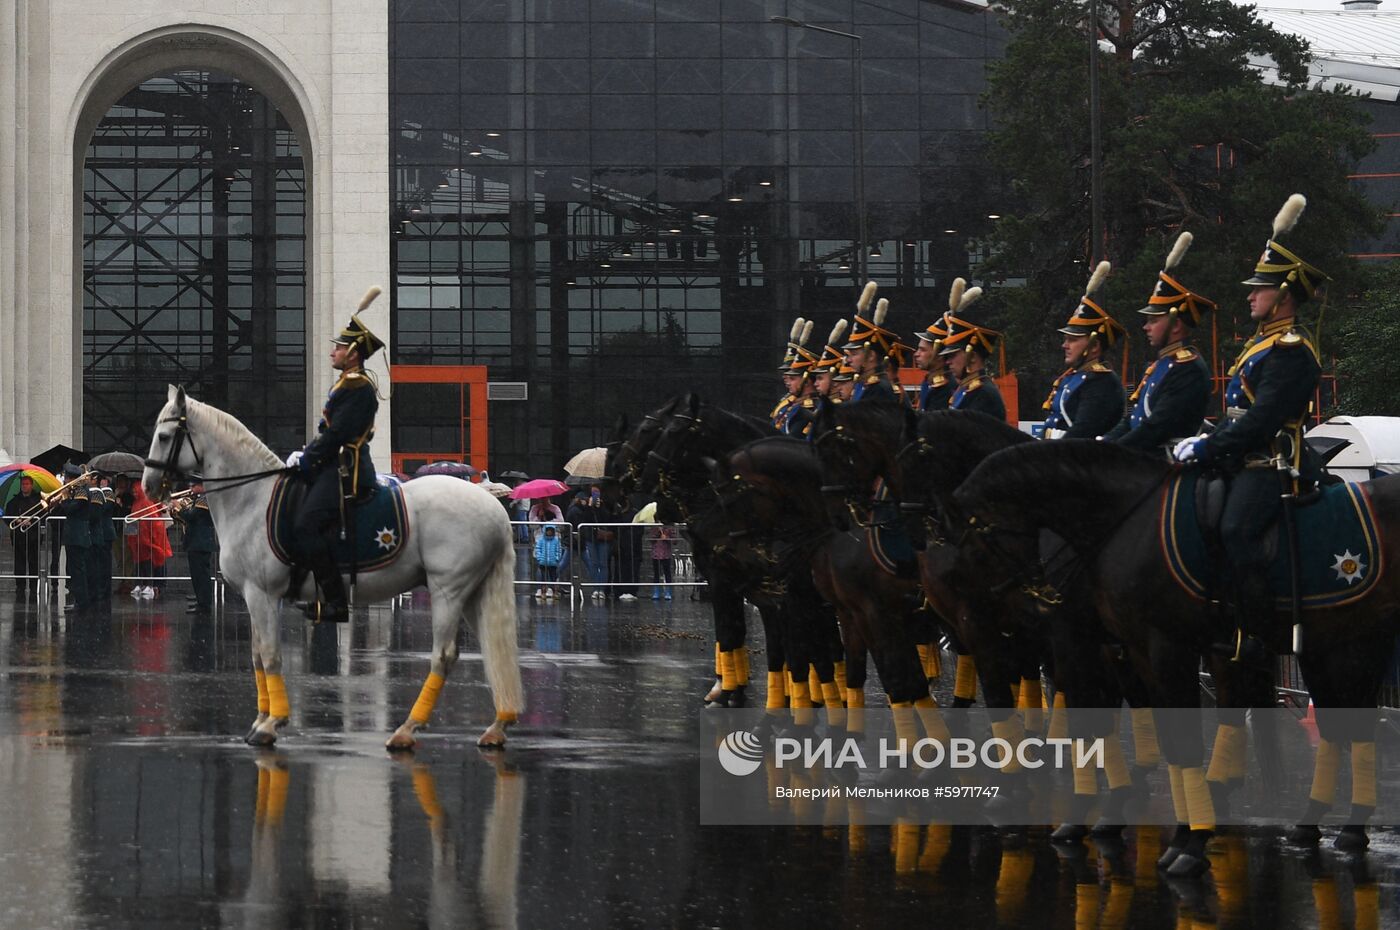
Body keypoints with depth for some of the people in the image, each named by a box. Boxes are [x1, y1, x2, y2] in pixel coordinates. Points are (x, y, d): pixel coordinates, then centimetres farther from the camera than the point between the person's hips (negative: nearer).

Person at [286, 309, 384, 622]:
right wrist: (306, 456, 10)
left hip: (344, 472, -11)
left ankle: (336, 603, -18)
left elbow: (336, 434, -19)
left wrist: (305, 460, -12)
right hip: (337, 467, 11)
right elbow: (330, 431, 22)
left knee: (307, 526, -19)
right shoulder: (347, 383, 20)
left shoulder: (357, 388, -14)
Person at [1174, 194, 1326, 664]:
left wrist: (1206, 449, -24)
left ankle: (1253, 638, -26)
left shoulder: (1291, 351, -14)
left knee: (1237, 531, -28)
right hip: (1243, 462, 11)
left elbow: (1262, 419, -23)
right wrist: (1206, 443, 11)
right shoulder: (1262, 342, 20)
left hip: (1271, 466, -11)